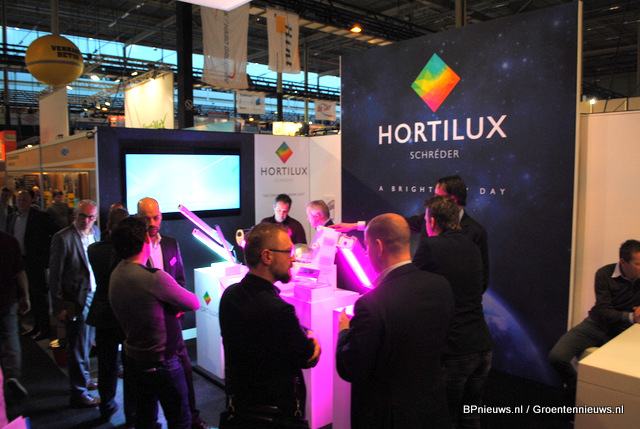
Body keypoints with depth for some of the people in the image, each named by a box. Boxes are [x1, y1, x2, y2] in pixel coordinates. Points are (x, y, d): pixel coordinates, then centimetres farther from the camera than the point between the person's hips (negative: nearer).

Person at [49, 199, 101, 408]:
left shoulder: (96, 232, 4)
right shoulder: (63, 238, -15)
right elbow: (55, 275, -13)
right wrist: (60, 306, -13)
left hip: (94, 295, 7)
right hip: (76, 299, -6)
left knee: (86, 343, 21)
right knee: (78, 346, 4)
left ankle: (83, 379, 40)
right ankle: (78, 394, 18)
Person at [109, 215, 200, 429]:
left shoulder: (115, 275, 2)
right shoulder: (154, 277, -25)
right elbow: (194, 303, -14)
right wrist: (177, 304, 6)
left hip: (133, 360, 8)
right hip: (161, 362, -8)